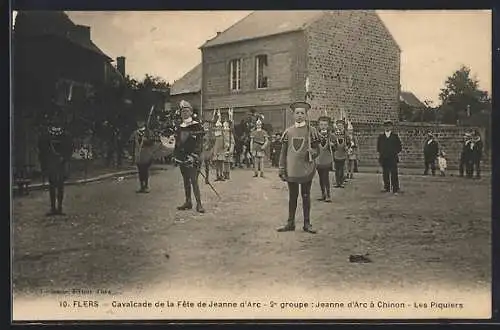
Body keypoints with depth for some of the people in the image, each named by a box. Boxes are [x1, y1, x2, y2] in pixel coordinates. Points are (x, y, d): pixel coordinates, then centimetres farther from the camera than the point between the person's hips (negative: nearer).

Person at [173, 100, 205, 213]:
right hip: (182, 159, 6)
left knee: (194, 181, -11)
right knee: (186, 181, 12)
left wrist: (194, 156, -18)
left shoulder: (197, 126, -5)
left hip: (193, 159, -6)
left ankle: (199, 204, -6)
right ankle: (188, 202, 20)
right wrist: (175, 156, 15)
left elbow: (199, 143, -10)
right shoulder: (180, 128, 14)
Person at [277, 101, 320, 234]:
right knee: (292, 196, 9)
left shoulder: (311, 131, 2)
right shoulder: (288, 131, 7)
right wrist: (282, 169, 1)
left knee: (306, 196, 5)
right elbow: (283, 152, 7)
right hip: (292, 170, 2)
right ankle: (290, 223, 17)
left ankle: (307, 223, 14)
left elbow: (317, 151, 3)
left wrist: (312, 152, -21)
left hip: (307, 170, -1)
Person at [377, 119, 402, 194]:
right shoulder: (381, 136, 11)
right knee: (385, 174, 3)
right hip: (384, 158, 2)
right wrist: (380, 153, 5)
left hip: (393, 158, -2)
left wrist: (396, 153, -1)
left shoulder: (395, 136, 6)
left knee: (394, 174, -7)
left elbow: (399, 147, 9)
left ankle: (395, 189, -6)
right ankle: (386, 188, 10)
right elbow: (378, 146, 16)